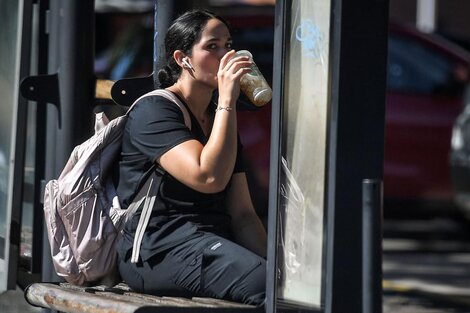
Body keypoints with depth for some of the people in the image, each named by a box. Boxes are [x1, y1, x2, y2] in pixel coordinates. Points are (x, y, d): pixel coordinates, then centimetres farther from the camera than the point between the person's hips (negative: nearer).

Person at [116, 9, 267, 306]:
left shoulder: (220, 118, 22)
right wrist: (227, 101, -13)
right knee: (271, 285, -32)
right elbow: (209, 178, -19)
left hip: (216, 243, 8)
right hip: (160, 249, -7)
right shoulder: (153, 111, -3)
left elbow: (243, 214, 17)